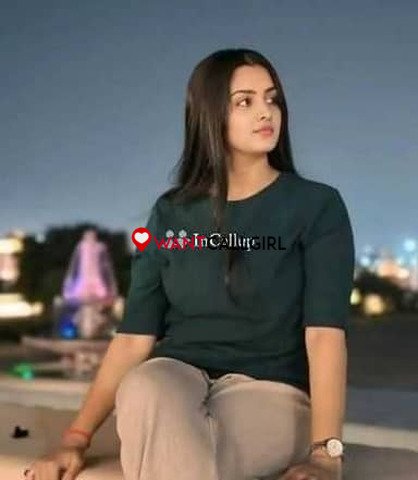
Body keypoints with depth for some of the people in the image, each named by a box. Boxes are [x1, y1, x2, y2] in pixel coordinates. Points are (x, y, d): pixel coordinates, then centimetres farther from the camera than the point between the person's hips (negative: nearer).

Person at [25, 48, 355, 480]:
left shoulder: (317, 206, 2)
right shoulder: (171, 213, 11)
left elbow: (326, 332, -10)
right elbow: (134, 336, 7)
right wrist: (77, 437, -5)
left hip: (269, 390, -3)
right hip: (175, 378, 3)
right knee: (143, 387, -35)